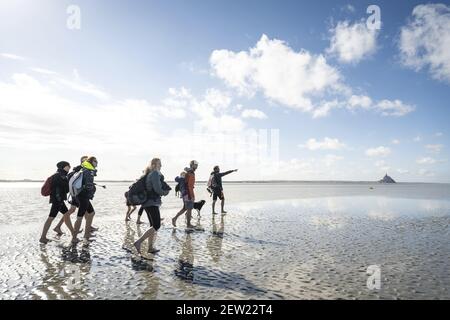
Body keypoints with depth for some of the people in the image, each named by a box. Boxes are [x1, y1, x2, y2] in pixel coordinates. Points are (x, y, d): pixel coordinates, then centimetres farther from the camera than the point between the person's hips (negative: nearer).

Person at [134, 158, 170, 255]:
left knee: (153, 225, 13)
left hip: (148, 203, 10)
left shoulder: (149, 174, 17)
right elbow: (157, 189, -20)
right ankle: (139, 242, -14)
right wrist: (165, 192, -2)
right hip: (152, 203, -10)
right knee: (157, 225, -10)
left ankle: (151, 247, 16)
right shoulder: (155, 174, -12)